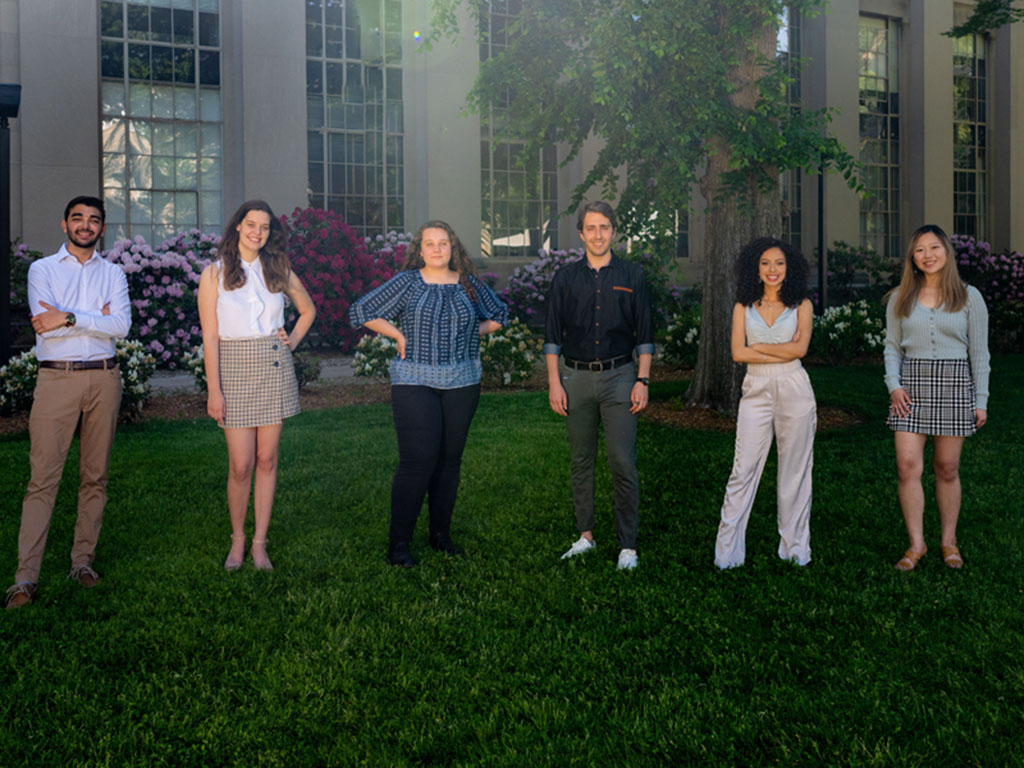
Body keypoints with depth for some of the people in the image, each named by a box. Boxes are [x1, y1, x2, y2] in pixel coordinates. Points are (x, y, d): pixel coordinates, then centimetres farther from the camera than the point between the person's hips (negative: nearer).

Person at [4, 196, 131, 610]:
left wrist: (69, 318, -13)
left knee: (95, 475, 5)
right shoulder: (42, 269, 8)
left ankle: (83, 560, 15)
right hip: (57, 378, -2)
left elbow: (121, 326, -5)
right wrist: (97, 318, -6)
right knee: (43, 477, -6)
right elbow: (46, 325, -7)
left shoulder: (113, 274, 13)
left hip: (103, 378, 2)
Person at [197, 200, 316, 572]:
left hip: (274, 368, 3)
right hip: (234, 370, -2)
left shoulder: (279, 271, 8)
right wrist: (214, 390, -10)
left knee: (267, 459, 5)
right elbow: (210, 337, -5)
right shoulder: (214, 273, -1)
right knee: (241, 464, -4)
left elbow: (308, 310, 24)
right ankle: (238, 538, 17)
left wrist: (292, 342, 8)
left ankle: (259, 543, 14)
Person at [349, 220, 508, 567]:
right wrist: (399, 335, -1)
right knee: (417, 460, -10)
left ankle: (441, 534, 22)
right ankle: (398, 542, 0)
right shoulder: (406, 282, 0)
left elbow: (498, 316, 23)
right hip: (415, 381, -4)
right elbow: (361, 311, 3)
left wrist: (472, 332, 8)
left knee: (450, 459, 8)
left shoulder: (469, 284, 8)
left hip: (462, 383, 4)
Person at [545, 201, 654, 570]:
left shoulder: (632, 276, 5)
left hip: (619, 376, -2)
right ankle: (585, 536, 20)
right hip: (576, 377, 2)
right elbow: (552, 335, 7)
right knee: (581, 461, 8)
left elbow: (645, 335, 6)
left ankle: (628, 545, 3)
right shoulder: (565, 278, 7)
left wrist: (642, 380, -3)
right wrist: (554, 383, 0)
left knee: (623, 463, -5)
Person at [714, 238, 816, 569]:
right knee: (743, 470, -3)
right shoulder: (744, 306, 9)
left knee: (795, 470, 5)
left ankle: (795, 548, 17)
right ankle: (727, 552, 3)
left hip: (794, 391, 0)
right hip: (756, 391, 1)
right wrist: (781, 352, -7)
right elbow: (738, 352, -2)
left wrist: (758, 346, -4)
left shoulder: (801, 305, 6)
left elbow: (800, 349, -8)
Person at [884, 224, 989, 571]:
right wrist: (893, 384, -5)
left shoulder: (969, 297, 4)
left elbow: (979, 352, 4)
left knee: (947, 468, 5)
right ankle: (916, 543, 4)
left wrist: (981, 400, 0)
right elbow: (892, 347, 10)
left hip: (954, 385, -1)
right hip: (911, 385, 1)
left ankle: (949, 540, 20)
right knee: (907, 466, -7)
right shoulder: (900, 298, 9)